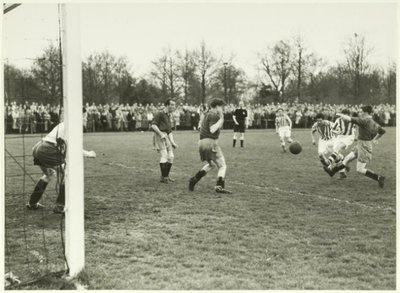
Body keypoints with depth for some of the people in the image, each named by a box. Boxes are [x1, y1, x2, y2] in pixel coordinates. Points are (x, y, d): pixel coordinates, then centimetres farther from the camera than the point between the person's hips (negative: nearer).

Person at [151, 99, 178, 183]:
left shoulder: (169, 116, 23)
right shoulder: (160, 114, -5)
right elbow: (153, 125, -13)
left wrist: (173, 142, 15)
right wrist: (161, 134, -23)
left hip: (166, 137, 9)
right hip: (159, 136, -9)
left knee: (171, 156, 6)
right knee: (164, 155, -15)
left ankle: (166, 176, 17)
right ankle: (163, 177, -11)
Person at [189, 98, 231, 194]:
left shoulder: (207, 114, 19)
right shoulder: (213, 115, -9)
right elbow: (212, 130, -22)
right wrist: (221, 119, -14)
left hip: (202, 142, 9)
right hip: (210, 142, -9)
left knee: (210, 164, 26)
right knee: (222, 166, -5)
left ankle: (194, 179, 15)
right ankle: (219, 187, -20)